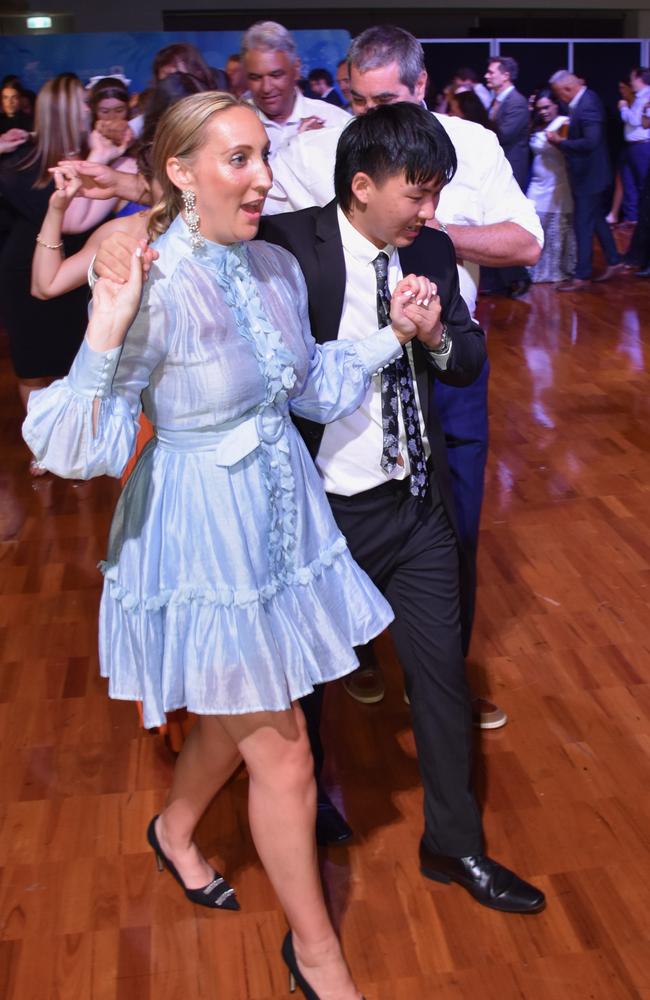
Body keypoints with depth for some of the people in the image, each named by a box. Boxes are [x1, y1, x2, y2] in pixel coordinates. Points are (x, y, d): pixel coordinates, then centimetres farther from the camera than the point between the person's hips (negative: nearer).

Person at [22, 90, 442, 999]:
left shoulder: (276, 267, 0)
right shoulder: (155, 290, -22)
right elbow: (80, 448, -23)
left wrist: (396, 332, 2)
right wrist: (105, 336, -35)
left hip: (281, 513, 7)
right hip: (206, 536, -7)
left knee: (238, 715, 25)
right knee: (282, 758, 5)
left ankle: (175, 830, 56)